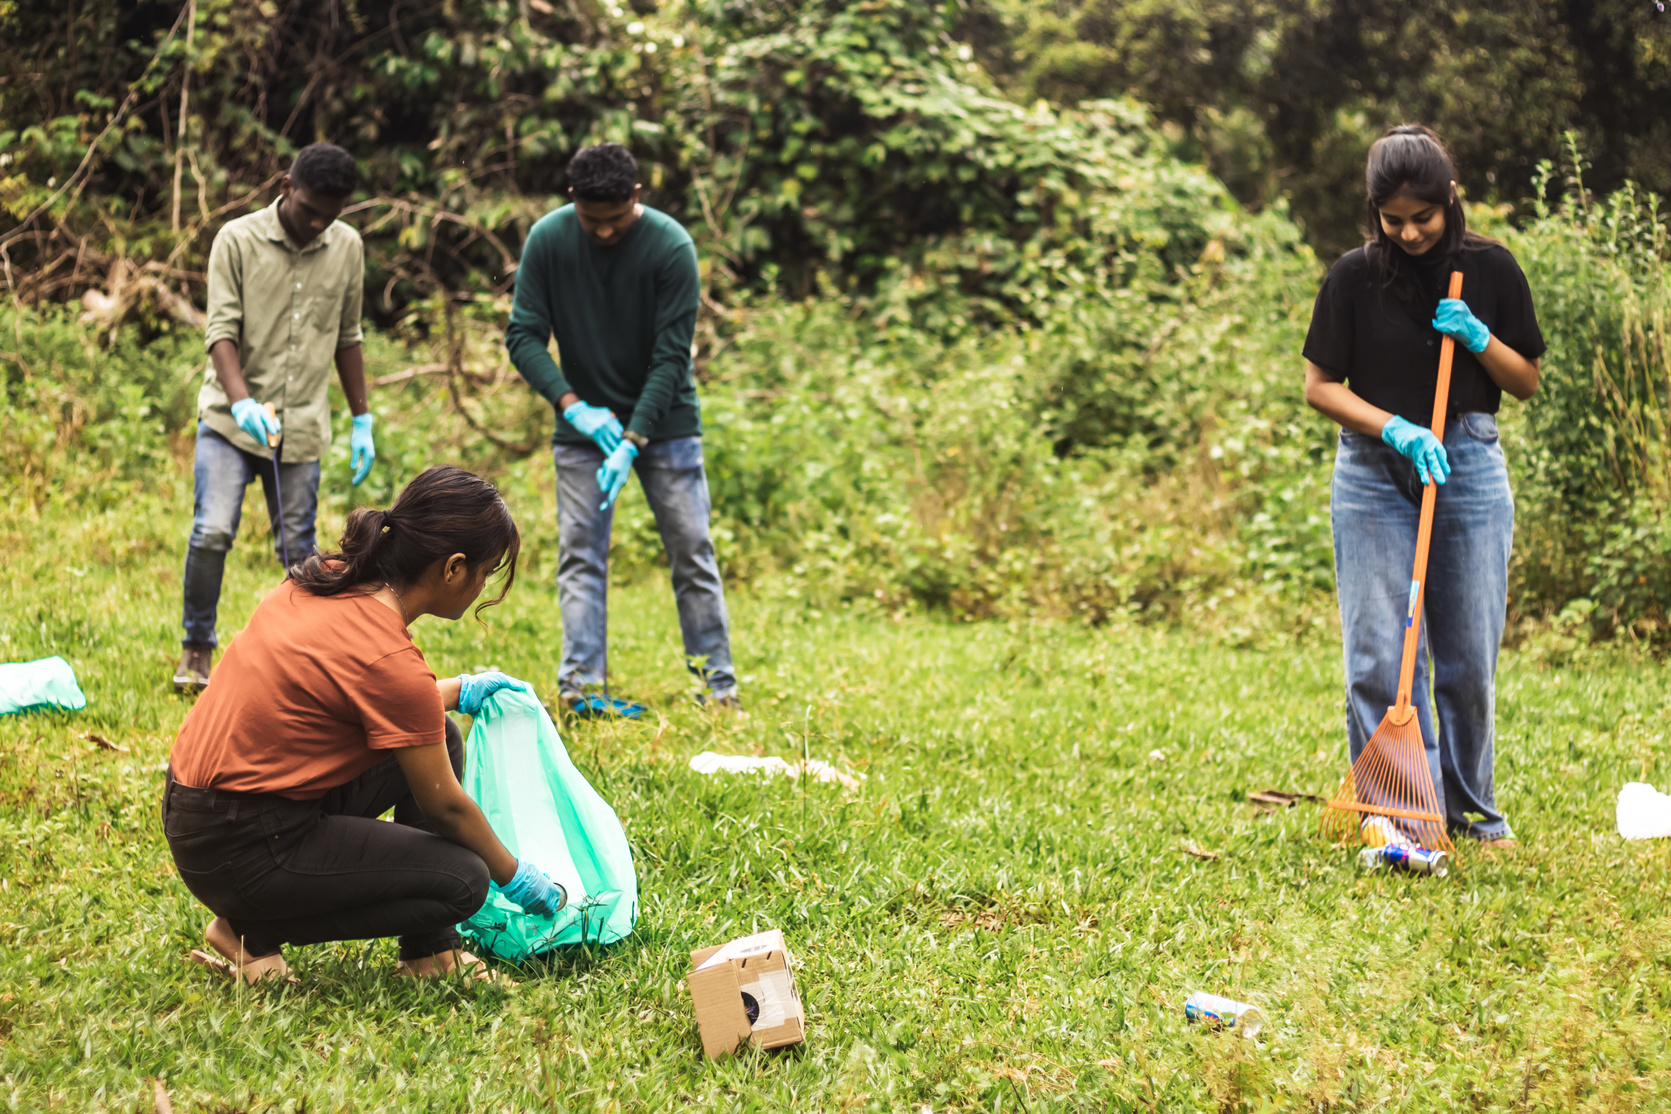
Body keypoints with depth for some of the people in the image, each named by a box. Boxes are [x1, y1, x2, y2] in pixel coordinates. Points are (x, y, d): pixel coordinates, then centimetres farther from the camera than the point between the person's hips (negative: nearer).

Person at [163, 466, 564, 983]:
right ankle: (253, 931, 0)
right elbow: (443, 804, -10)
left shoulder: (326, 577, 1)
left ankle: (429, 952, 15)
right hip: (238, 850, -10)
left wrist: (460, 691, 30)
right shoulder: (391, 662, -23)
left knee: (439, 741, 13)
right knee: (461, 879, -10)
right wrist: (518, 878, 5)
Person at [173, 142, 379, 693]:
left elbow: (347, 337, 15)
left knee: (298, 548, 3)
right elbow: (221, 330, -11)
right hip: (231, 419, -3)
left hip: (302, 425, 3)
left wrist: (362, 420, 14)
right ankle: (197, 648, 4)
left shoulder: (347, 248, 5)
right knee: (212, 531, -13)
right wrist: (241, 403, -27)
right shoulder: (238, 240, -6)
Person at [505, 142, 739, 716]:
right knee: (580, 554, -4)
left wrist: (632, 439, -24)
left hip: (664, 421, -2)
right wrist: (573, 406, -20)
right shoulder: (548, 239, -10)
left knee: (691, 549, -1)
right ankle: (581, 685, -5)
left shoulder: (671, 247, -17)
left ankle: (719, 684, 5)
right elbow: (523, 336, -7)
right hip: (582, 422, 2)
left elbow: (671, 356, -17)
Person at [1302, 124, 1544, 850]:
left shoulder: (1490, 269, 1)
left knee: (1470, 654, 5)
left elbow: (1526, 382, 6)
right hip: (1373, 470, -1)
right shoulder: (1355, 277, -2)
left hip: (1469, 466, 1)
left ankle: (1473, 808, 22)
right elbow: (1320, 386, -1)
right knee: (1378, 654, -6)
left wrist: (1477, 336, -13)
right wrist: (1396, 428, -16)